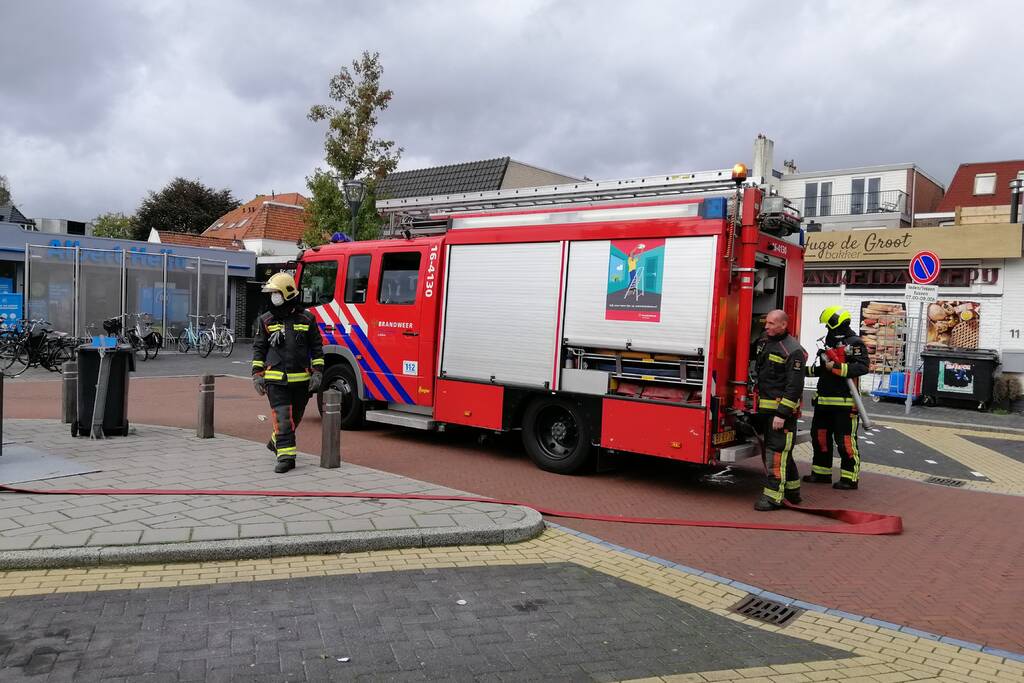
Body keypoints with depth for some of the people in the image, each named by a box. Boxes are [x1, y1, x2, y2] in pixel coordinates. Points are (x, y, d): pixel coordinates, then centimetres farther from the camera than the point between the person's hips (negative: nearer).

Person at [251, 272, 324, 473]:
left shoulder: (306, 319, 2)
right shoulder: (266, 320, 4)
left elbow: (316, 347, 5)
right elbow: (259, 348, 8)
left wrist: (317, 372, -2)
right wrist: (257, 374, 1)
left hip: (300, 380, 1)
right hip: (276, 379, -1)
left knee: (295, 417, 15)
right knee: (282, 418, -9)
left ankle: (276, 442, 40)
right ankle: (286, 456, -6)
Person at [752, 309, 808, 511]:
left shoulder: (793, 351, -14)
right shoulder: (763, 342, 11)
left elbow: (794, 387, -18)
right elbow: (757, 371, 27)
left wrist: (782, 414, -21)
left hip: (782, 409, -9)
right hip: (765, 409, 9)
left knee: (777, 451, -8)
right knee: (781, 450, 16)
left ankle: (773, 496, -4)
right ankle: (792, 491, 28)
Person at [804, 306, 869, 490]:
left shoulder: (855, 343, -9)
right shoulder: (829, 342, 17)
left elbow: (862, 367, -22)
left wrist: (837, 367, -25)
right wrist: (808, 370, 24)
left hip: (844, 402, -9)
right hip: (824, 400, 9)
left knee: (845, 439, -4)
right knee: (820, 436, 13)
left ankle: (850, 478, 5)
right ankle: (821, 473, 24)